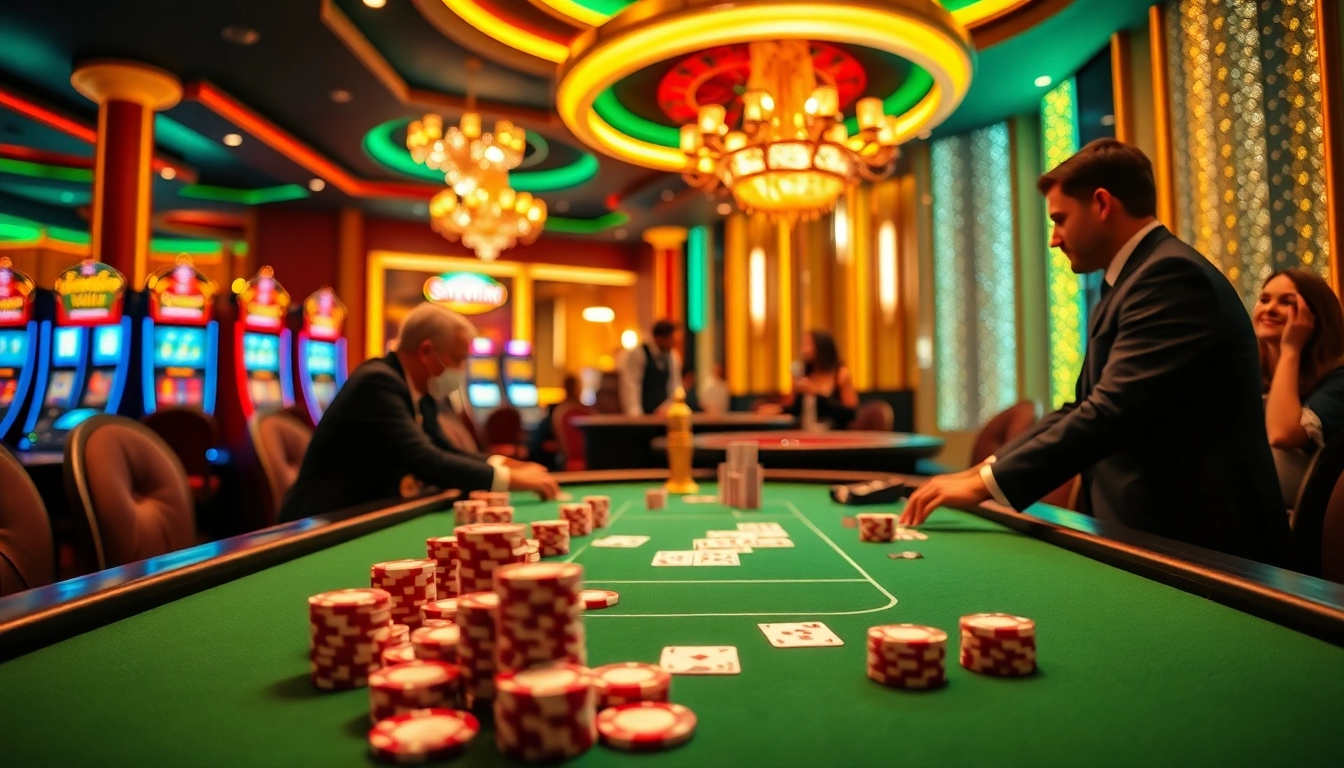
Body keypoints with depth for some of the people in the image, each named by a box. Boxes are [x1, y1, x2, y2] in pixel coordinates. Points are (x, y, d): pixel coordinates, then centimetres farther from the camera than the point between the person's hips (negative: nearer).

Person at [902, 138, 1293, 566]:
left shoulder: (1171, 275, -16)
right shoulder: (1131, 281, 16)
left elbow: (1112, 412, -25)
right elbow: (1085, 407, 13)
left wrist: (987, 483, -20)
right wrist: (987, 469, 2)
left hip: (1197, 543, -8)